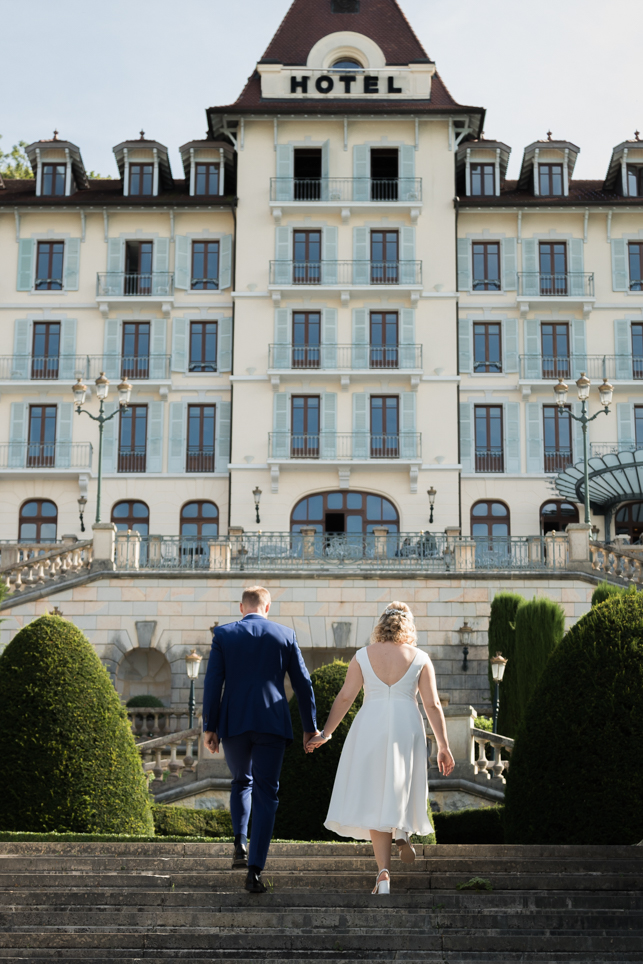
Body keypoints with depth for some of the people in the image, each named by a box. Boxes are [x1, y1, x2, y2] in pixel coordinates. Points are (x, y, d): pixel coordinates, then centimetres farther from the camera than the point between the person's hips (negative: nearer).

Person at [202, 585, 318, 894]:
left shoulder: (223, 634, 4)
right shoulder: (285, 635, 6)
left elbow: (212, 683, -2)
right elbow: (303, 684, 7)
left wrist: (209, 727, 3)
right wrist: (310, 727, 14)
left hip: (233, 723, 1)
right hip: (271, 724, -1)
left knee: (241, 782, 25)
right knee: (265, 795, 2)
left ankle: (240, 844, 10)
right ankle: (254, 870, -6)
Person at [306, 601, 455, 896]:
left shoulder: (363, 656, 3)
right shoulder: (419, 658, 2)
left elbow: (345, 698, -2)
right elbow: (433, 705, -1)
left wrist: (325, 733, 3)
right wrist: (443, 746, 3)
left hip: (370, 729, 0)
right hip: (407, 728, 0)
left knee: (376, 796, 3)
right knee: (402, 783, 26)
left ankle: (384, 872, -4)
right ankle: (404, 831, 3)